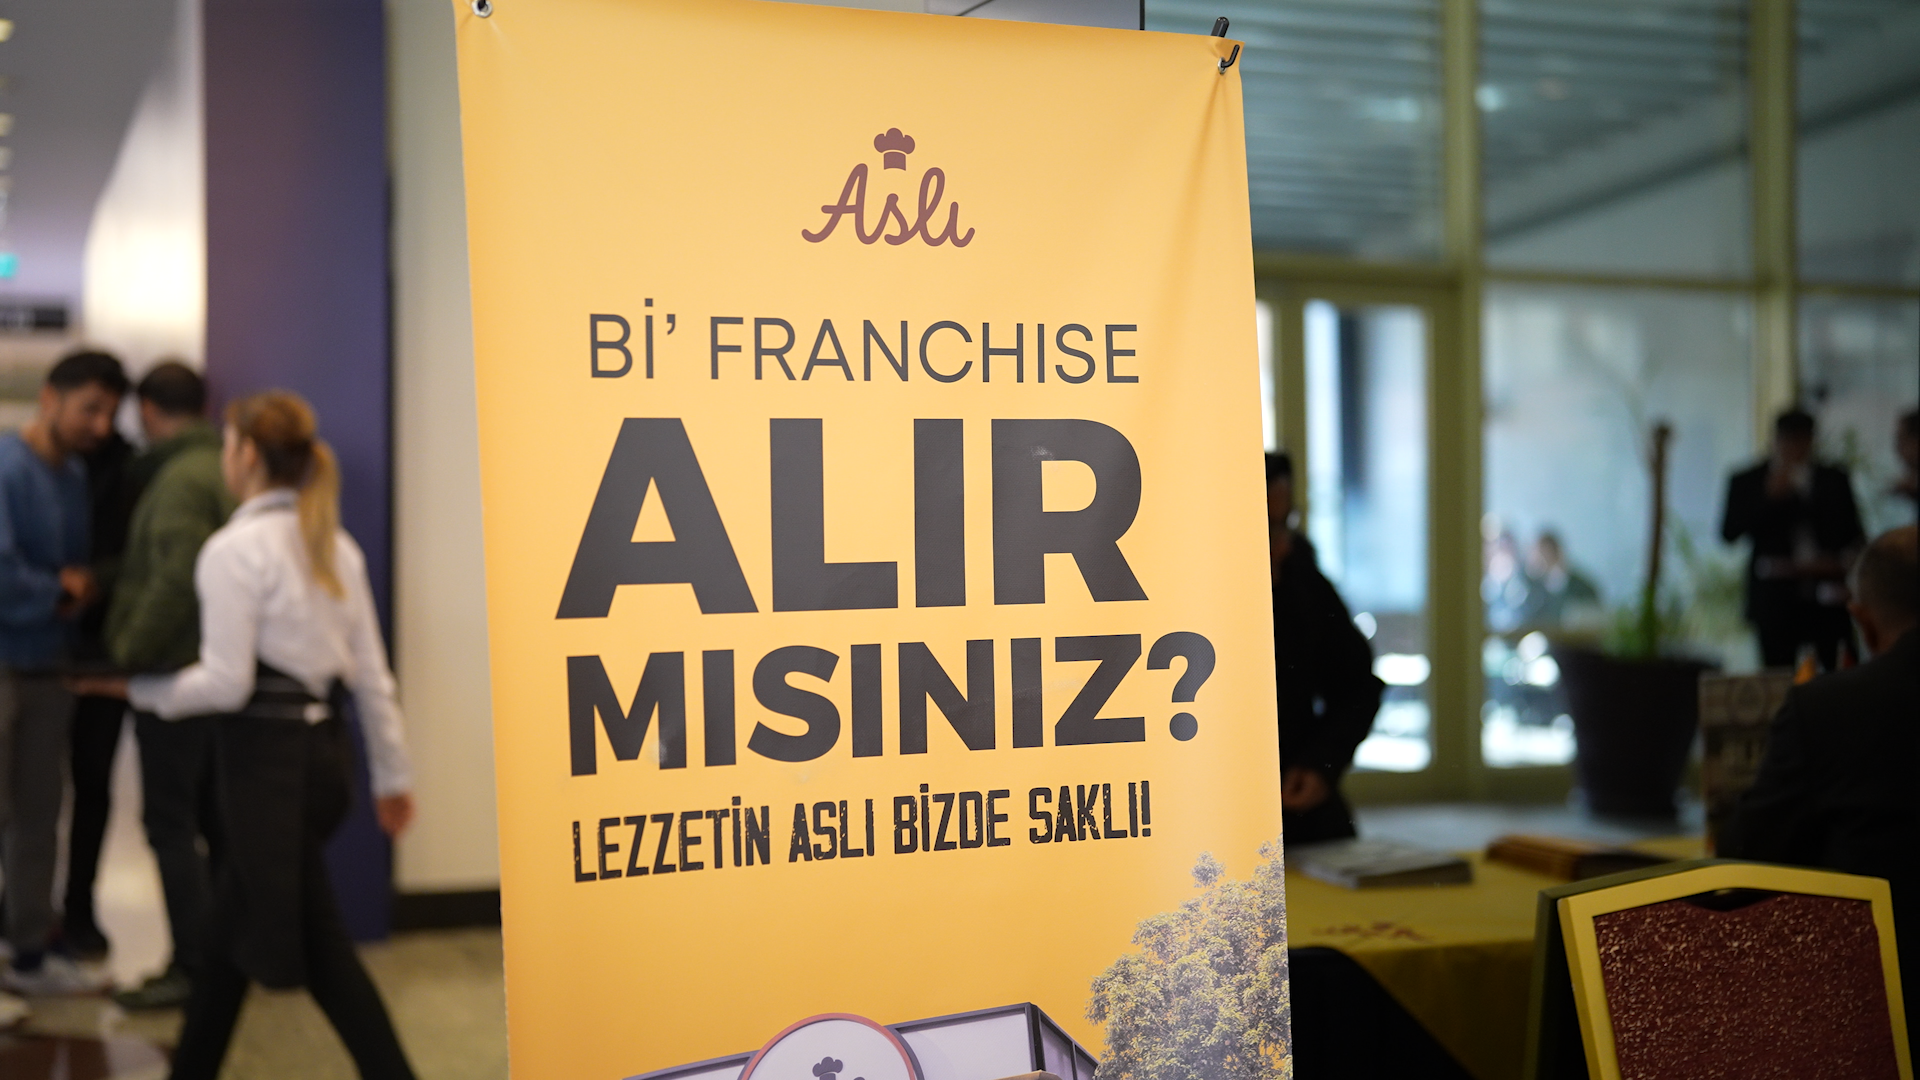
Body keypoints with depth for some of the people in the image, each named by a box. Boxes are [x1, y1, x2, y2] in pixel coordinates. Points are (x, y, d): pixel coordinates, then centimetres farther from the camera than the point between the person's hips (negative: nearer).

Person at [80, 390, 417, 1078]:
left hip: (266, 753, -8)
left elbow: (226, 683, -15)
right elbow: (372, 673, 10)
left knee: (318, 945, 0)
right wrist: (391, 774, 15)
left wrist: (140, 690, 0)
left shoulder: (234, 549, -12)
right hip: (323, 743, 8)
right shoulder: (335, 545, 10)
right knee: (234, 924, 20)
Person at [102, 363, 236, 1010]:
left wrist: (129, 652, -14)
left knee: (170, 823, -2)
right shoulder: (221, 469, 12)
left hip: (174, 672, -9)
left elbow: (176, 579, -24)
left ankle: (194, 966, 2)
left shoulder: (182, 478, -15)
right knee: (213, 817, 15)